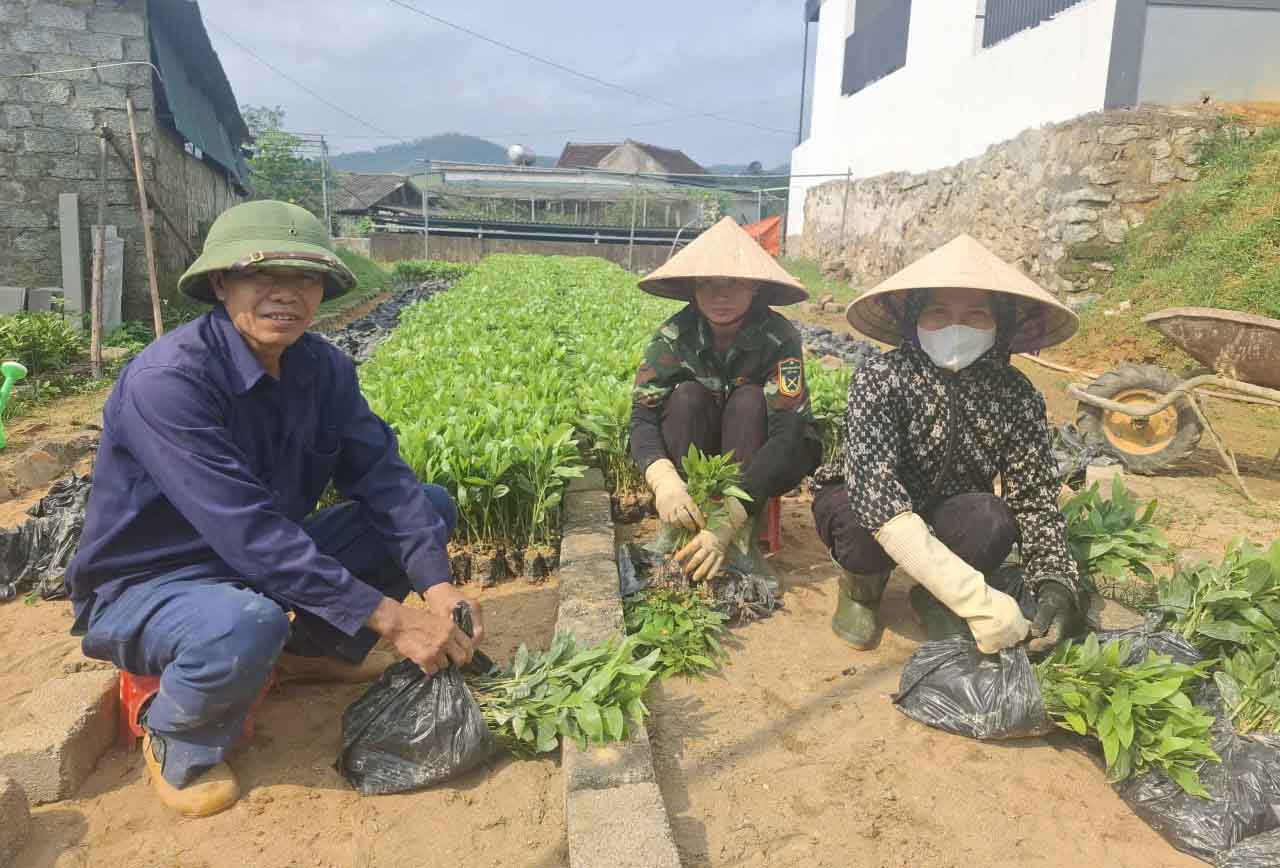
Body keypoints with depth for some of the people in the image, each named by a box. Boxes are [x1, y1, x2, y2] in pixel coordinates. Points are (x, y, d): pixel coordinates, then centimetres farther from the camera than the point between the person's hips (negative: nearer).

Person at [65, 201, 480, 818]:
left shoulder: (322, 367, -7)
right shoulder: (166, 380, -29)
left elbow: (381, 474, -10)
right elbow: (246, 532, -34)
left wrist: (436, 583, -25)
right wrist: (388, 618, -34)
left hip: (266, 561, 7)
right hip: (144, 583, -7)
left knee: (432, 506, -1)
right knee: (245, 627, -42)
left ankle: (313, 647, 14)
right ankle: (177, 740, -5)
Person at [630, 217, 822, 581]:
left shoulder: (778, 336, -25)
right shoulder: (675, 335, -18)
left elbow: (789, 433, -34)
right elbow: (642, 417, -26)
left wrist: (731, 516, -47)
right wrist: (663, 478, -49)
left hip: (762, 462, -1)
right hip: (697, 454, 2)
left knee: (748, 400, -30)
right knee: (688, 396, -27)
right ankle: (678, 533, -24)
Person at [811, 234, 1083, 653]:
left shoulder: (1016, 395, -15)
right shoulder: (880, 379, -27)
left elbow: (1036, 499, -14)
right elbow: (876, 492, -39)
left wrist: (1056, 583, -33)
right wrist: (977, 599, -46)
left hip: (945, 514, 3)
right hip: (854, 501, -2)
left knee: (992, 520, -30)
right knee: (869, 524, -36)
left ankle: (933, 597, 2)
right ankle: (861, 583, 1)